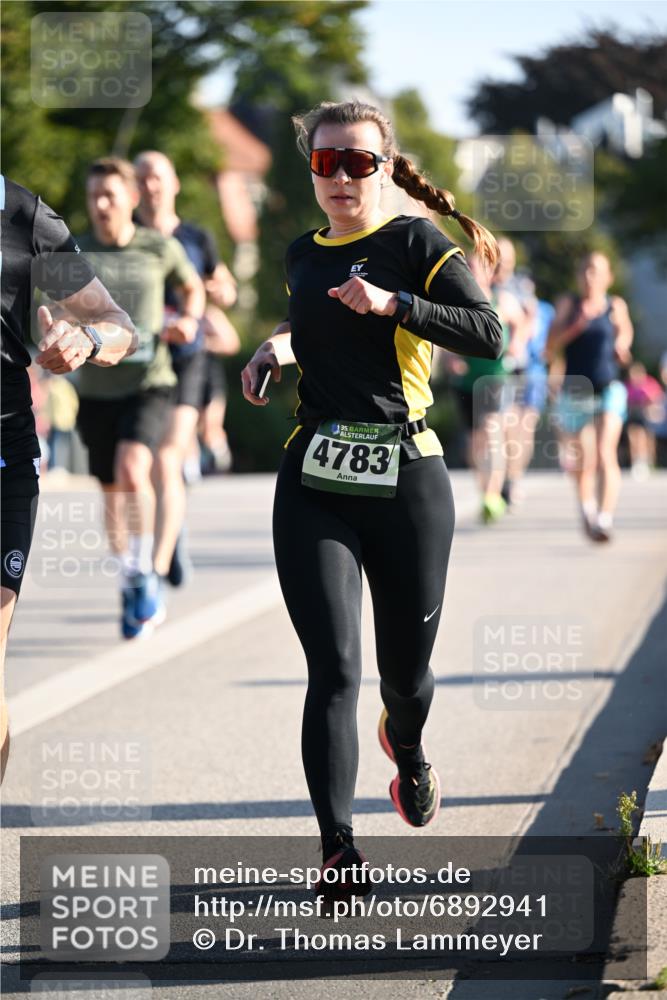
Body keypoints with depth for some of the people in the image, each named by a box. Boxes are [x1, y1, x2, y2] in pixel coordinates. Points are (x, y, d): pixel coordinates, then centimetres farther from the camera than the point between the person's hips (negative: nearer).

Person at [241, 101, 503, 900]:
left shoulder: (417, 243, -2)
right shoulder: (302, 257, 13)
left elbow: (488, 334, -15)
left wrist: (393, 301, -23)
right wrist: (280, 347, 15)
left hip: (407, 481, -2)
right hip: (315, 486, 2)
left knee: (406, 667, 11)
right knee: (334, 668, -13)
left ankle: (407, 750, 48)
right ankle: (337, 847, -17)